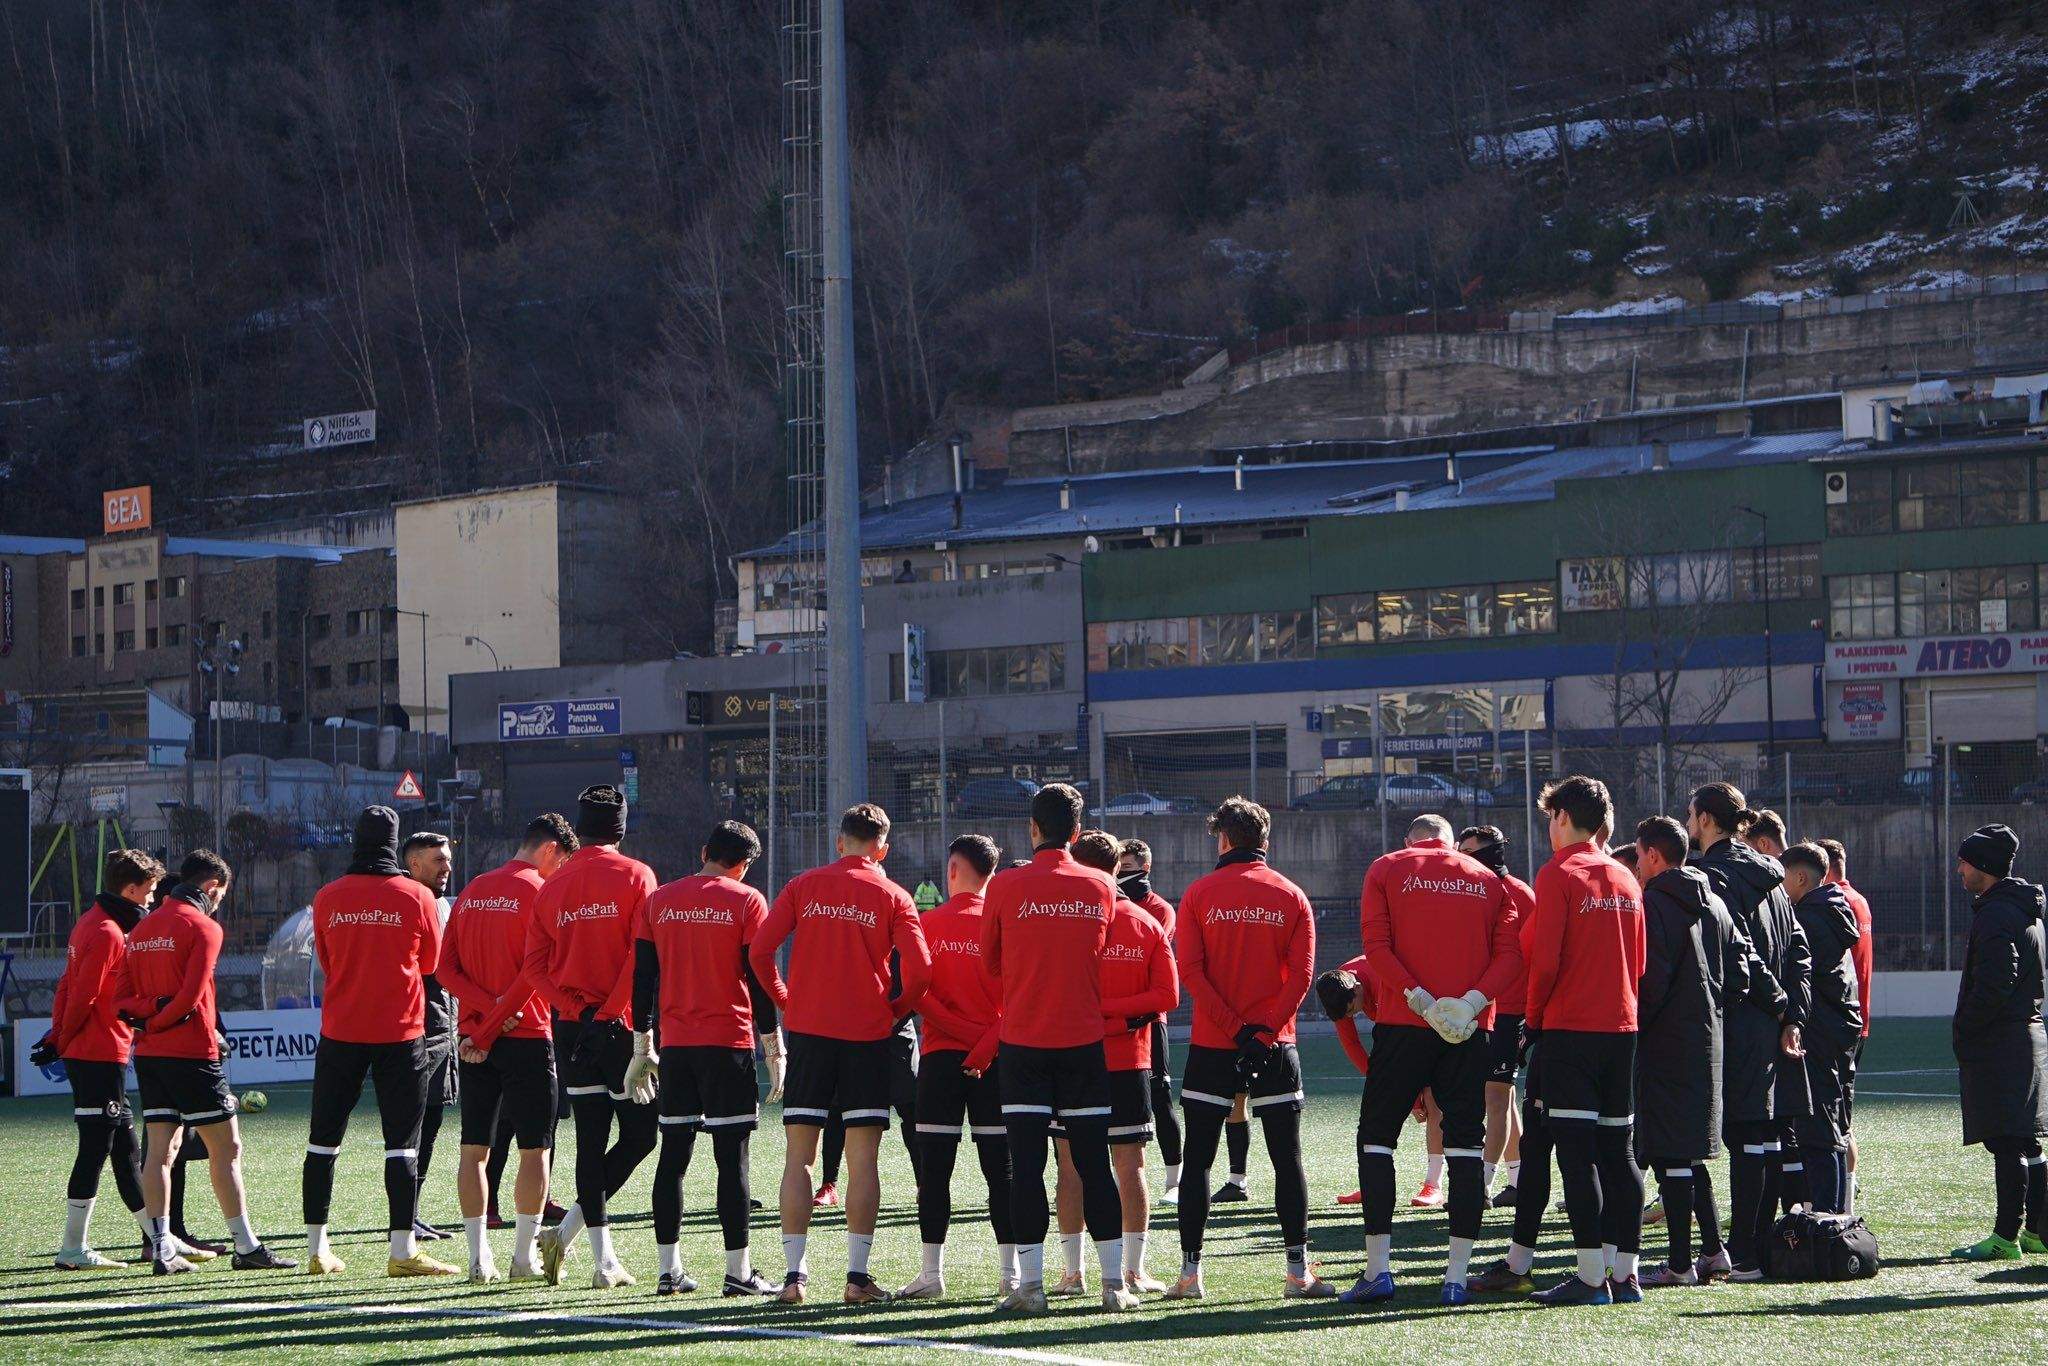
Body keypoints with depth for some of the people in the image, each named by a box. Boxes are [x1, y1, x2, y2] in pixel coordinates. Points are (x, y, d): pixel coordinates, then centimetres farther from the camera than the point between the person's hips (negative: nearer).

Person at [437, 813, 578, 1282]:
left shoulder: (472, 890, 13)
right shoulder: (538, 891, -7)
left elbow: (445, 967, 5)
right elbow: (535, 971, -16)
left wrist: (486, 1008, -7)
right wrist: (496, 1022, -11)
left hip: (474, 1037, 6)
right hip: (527, 1036, -6)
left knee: (474, 1148, 6)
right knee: (535, 1149, 2)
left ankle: (479, 1257, 5)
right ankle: (525, 1256, 1)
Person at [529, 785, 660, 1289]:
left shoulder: (551, 888, 9)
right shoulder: (634, 877, -4)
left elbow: (535, 967, 1)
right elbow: (642, 956, -13)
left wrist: (575, 1008, -4)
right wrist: (612, 1012, -11)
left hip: (572, 1028, 5)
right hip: (620, 1028, -5)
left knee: (591, 1141, 7)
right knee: (639, 1133, 5)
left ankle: (604, 1259, 6)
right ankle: (568, 1231, -6)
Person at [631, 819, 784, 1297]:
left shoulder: (660, 900, 8)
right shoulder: (746, 901, -3)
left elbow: (642, 979, 10)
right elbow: (759, 980, -5)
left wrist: (642, 1048, 16)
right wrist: (774, 1050, 0)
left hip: (675, 1044, 4)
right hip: (729, 1043, -4)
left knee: (673, 1156, 8)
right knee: (732, 1159, -3)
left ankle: (670, 1271, 8)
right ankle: (738, 1271, -5)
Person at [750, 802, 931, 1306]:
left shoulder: (803, 886, 5)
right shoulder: (892, 897, 1)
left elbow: (759, 951, -2)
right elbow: (920, 969, -8)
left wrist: (785, 1001, 11)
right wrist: (896, 1010, 9)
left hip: (808, 1031, 1)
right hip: (867, 1037, -1)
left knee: (798, 1156, 4)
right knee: (863, 1159, 2)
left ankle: (795, 1274, 0)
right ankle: (857, 1275, -3)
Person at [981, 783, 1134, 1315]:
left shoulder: (1006, 886, -6)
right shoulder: (1101, 888, 1)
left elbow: (990, 962, 6)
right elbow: (1104, 961, 11)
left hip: (1023, 1042, -2)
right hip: (1084, 1041, 2)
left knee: (1026, 1165, -1)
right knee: (1094, 1163, 6)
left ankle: (1030, 1285, -4)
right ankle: (1114, 1282, 5)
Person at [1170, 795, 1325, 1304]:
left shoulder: (1200, 894, -1)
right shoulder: (1291, 898, 3)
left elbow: (1189, 970, -10)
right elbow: (1301, 973, -7)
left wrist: (1234, 1028, -11)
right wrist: (1264, 1033, -11)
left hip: (1212, 1048, -1)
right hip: (1276, 1047, 1)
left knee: (1197, 1161, 6)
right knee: (1287, 1160, 6)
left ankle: (1190, 1271, 2)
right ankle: (1298, 1272, 1)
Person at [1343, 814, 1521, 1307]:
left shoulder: (1387, 869, 6)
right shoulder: (1488, 880, 13)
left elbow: (1375, 943, -8)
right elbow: (1511, 955, 0)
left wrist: (1418, 997, -13)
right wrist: (1473, 1000, -10)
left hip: (1403, 1024, -2)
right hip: (1472, 1028, 2)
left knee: (1376, 1136, 7)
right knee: (1465, 1142, 4)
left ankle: (1378, 1268, -1)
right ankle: (1457, 1278, -2)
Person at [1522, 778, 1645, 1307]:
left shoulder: (1559, 875, -8)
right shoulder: (1626, 879, 13)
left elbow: (1545, 961, -13)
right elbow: (1638, 962, 15)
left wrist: (1534, 1019, 0)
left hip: (1568, 1028, -6)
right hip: (1621, 1026, 7)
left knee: (1576, 1153, -6)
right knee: (1618, 1152, 9)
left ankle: (1591, 1276, -10)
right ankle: (1625, 1273, 8)